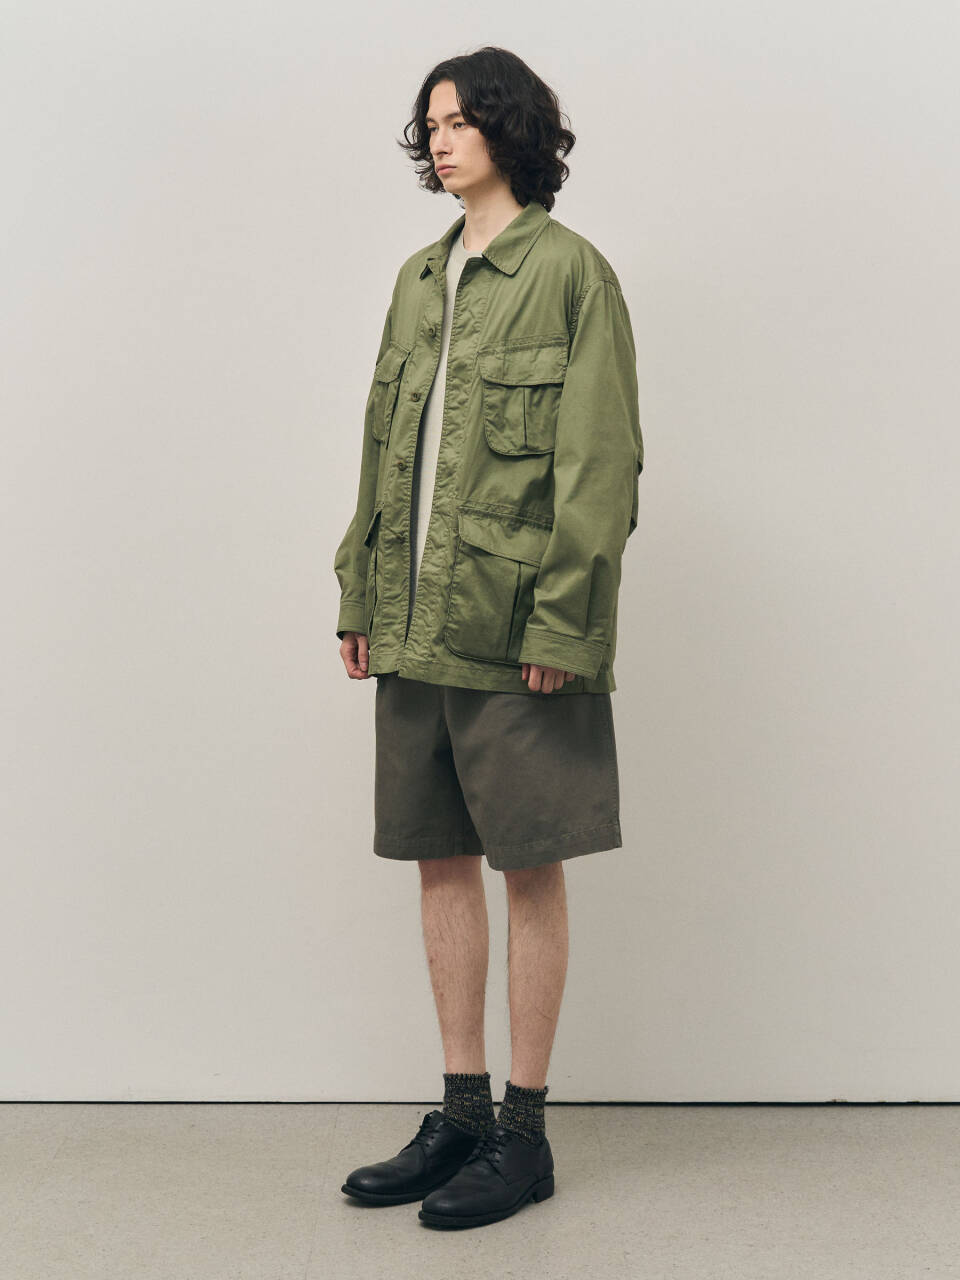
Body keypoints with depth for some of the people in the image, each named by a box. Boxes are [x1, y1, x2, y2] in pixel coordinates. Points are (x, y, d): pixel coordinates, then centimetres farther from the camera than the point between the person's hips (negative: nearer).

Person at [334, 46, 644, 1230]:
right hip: (417, 620, 7)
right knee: (440, 859, 10)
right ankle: (461, 1116, 22)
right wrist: (361, 596, 12)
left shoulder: (570, 269, -4)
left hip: (515, 624, -7)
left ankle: (525, 1132, 13)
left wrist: (563, 619, -16)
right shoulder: (420, 277, 16)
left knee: (529, 867, 2)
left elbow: (599, 462, -10)